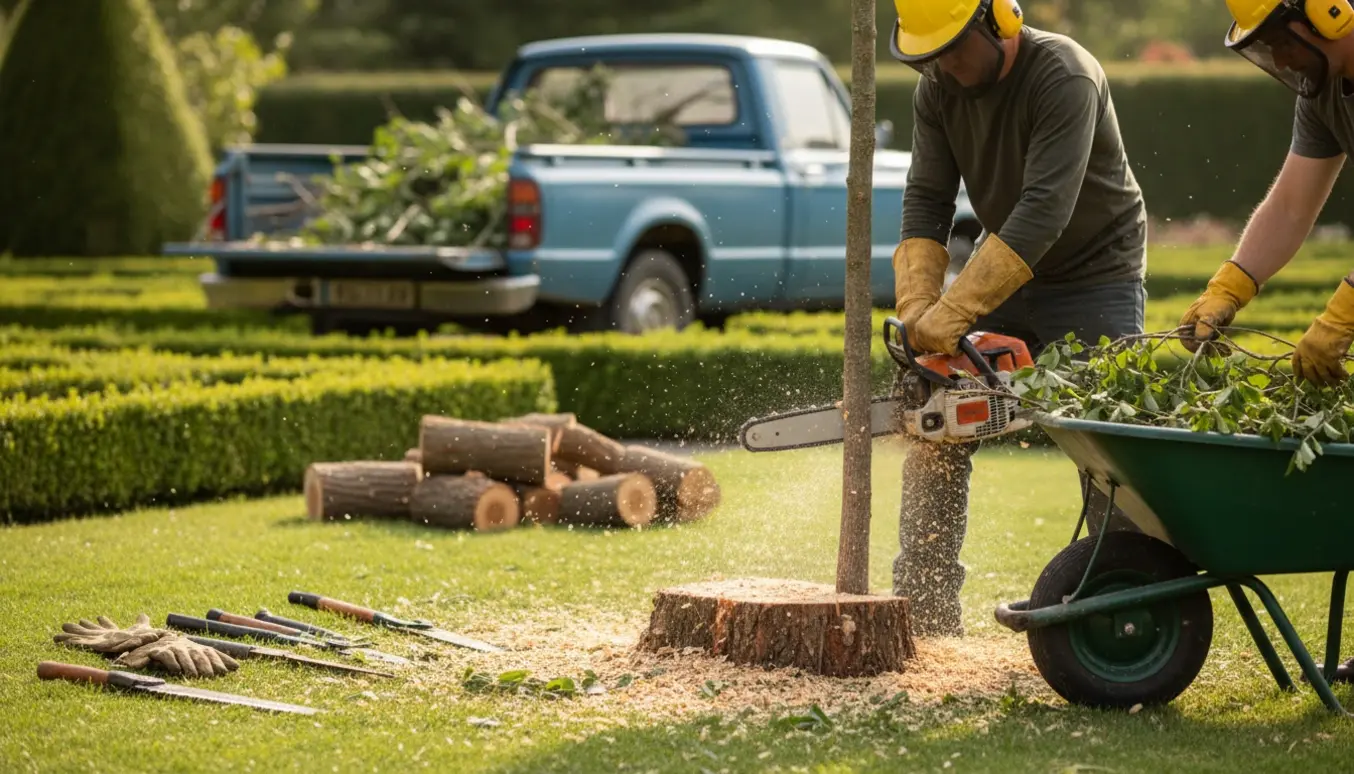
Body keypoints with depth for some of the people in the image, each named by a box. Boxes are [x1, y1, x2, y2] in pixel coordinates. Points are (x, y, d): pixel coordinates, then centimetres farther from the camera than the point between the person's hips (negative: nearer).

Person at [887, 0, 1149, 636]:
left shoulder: (1065, 76, -28)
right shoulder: (937, 91, -7)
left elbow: (1044, 211, -35)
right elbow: (926, 201, -10)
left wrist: (952, 313, -39)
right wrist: (917, 306, -26)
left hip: (1096, 279, -6)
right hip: (1003, 273, 6)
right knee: (936, 437, 0)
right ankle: (925, 612, 7)